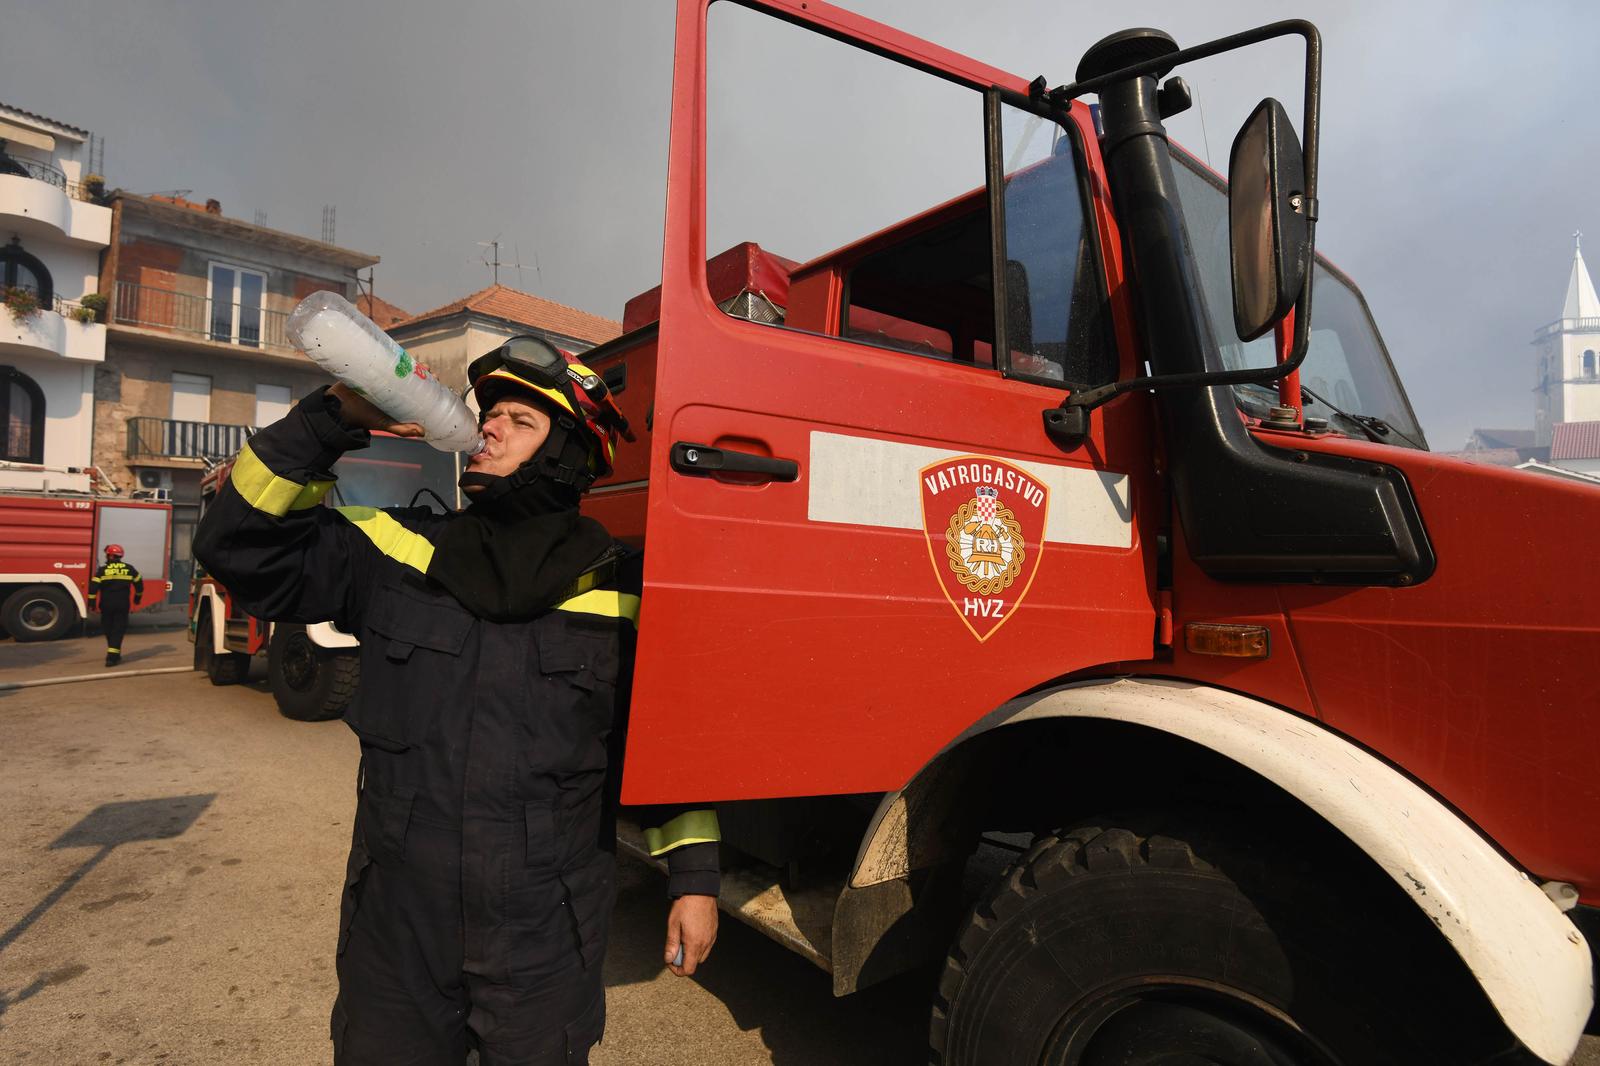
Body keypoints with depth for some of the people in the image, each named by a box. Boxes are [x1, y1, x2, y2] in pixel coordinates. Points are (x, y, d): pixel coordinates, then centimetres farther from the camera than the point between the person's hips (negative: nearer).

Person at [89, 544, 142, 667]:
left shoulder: (103, 570, -3)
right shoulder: (129, 569, 2)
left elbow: (93, 586, -9)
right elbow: (139, 583, 9)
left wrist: (92, 602, -3)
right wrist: (138, 597, 24)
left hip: (106, 605, 0)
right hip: (122, 605, 0)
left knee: (108, 629, 16)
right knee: (118, 629, 1)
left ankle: (114, 653, 27)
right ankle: (112, 656, -9)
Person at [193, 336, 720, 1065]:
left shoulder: (620, 590, -6)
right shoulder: (399, 549, 0)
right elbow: (241, 547, -3)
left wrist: (693, 877, 0)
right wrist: (332, 420, -13)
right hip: (396, 923, 2)